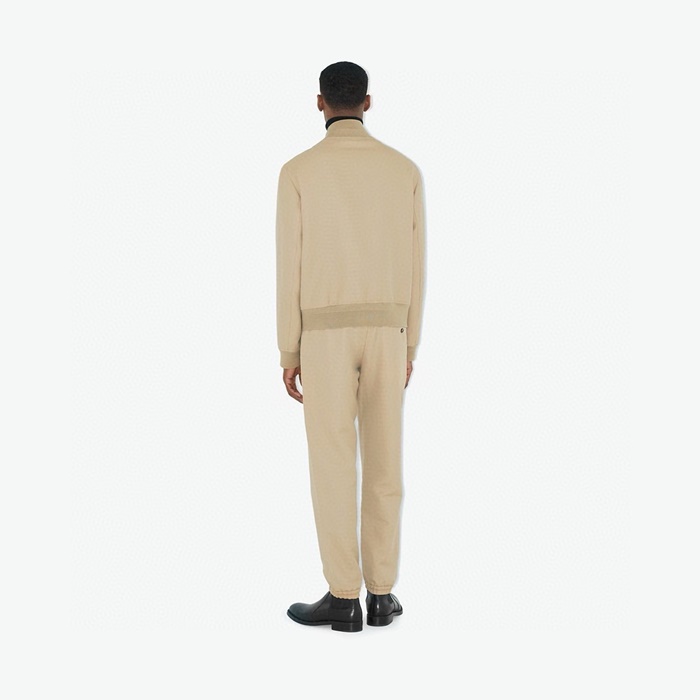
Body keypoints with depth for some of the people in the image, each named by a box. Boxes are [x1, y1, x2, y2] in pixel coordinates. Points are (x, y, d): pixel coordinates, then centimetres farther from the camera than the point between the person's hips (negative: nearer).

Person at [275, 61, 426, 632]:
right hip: (385, 334, 3)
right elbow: (414, 268, 6)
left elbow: (290, 268, -4)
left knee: (332, 465, 2)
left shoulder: (299, 171, -3)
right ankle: (381, 594, 13)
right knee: (383, 462, 9)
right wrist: (410, 347, 14)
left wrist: (288, 355, 3)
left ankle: (344, 600, 7)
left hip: (325, 336, -3)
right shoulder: (405, 170, 6)